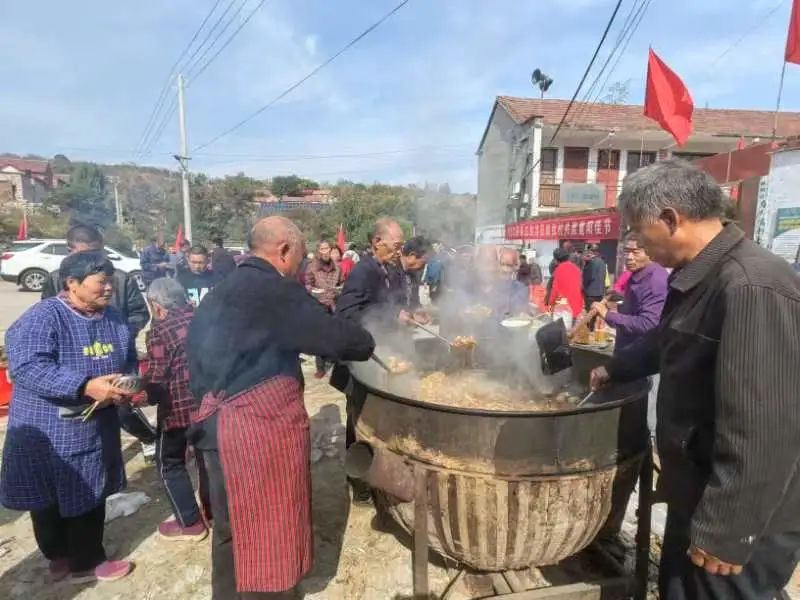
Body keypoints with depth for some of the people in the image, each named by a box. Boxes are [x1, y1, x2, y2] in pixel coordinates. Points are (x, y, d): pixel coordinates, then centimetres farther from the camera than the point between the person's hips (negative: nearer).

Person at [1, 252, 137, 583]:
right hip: (48, 430, -6)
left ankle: (86, 560, 36)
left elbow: (129, 363, 12)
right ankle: (59, 555, 35)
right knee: (49, 500, 13)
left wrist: (129, 387, -9)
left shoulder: (114, 319, 3)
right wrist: (86, 386, -35)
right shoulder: (42, 317, -18)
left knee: (91, 496, 17)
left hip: (96, 427, 6)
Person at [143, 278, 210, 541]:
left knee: (169, 463, 14)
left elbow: (155, 380, -15)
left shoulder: (160, 331, -16)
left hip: (177, 407, -6)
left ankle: (190, 523, 20)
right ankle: (211, 510, 38)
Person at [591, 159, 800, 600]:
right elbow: (667, 341, 24)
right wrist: (614, 370, 34)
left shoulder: (751, 287, -29)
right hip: (699, 493, 9)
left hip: (740, 519, -9)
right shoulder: (700, 277, 5)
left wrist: (725, 532, -23)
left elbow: (761, 431, -30)